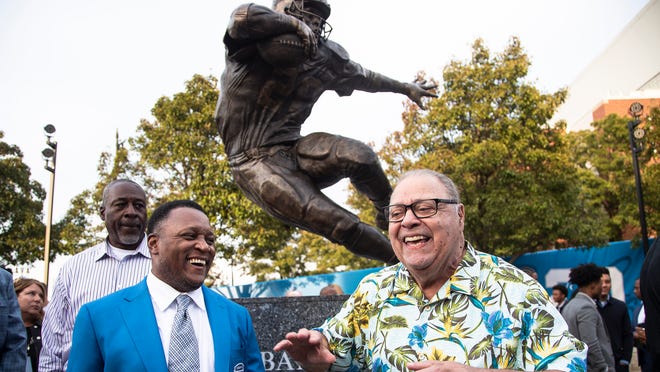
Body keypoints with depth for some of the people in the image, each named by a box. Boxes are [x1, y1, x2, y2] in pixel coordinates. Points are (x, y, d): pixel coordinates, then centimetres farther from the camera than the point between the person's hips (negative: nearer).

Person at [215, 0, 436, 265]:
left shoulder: (326, 56, 10)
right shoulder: (251, 46, -9)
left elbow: (361, 76, 28)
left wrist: (405, 88, 40)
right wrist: (294, 24, -21)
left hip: (295, 150, 5)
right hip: (257, 163, -5)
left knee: (358, 155, -27)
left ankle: (389, 213, 3)